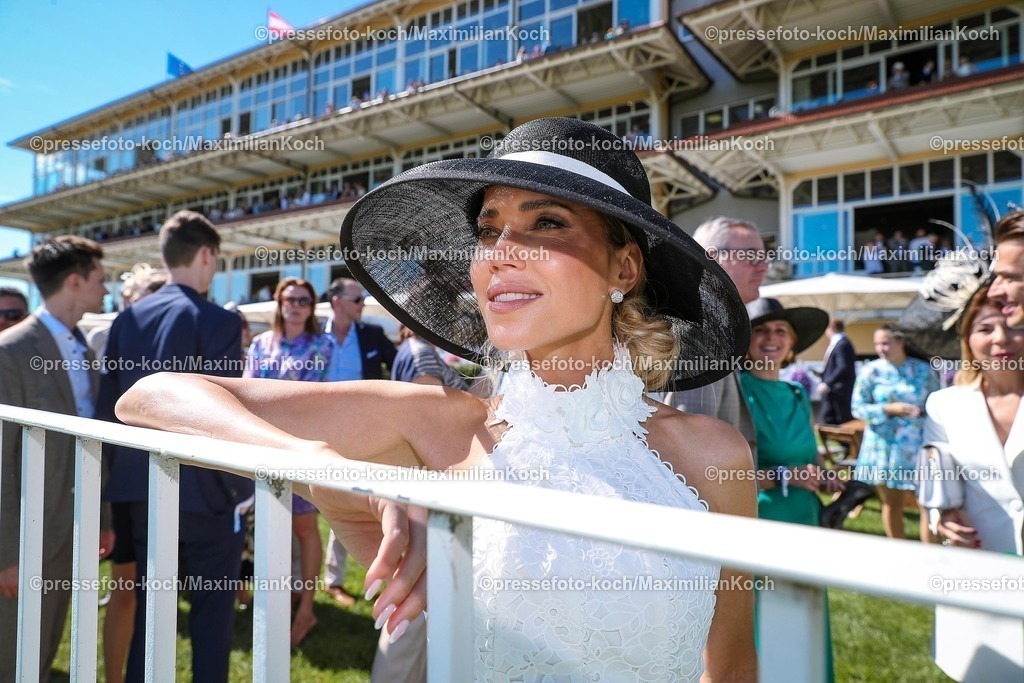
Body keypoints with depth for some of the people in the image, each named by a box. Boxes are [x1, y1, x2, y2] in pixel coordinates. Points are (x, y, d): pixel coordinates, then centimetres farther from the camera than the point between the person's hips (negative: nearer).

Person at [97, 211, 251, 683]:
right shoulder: (218, 322, -14)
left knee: (147, 609, 18)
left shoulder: (127, 319, 5)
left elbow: (108, 409, 7)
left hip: (143, 489, 6)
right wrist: (243, 486, -6)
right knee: (212, 612, 10)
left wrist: (125, 475, 17)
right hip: (204, 490, -6)